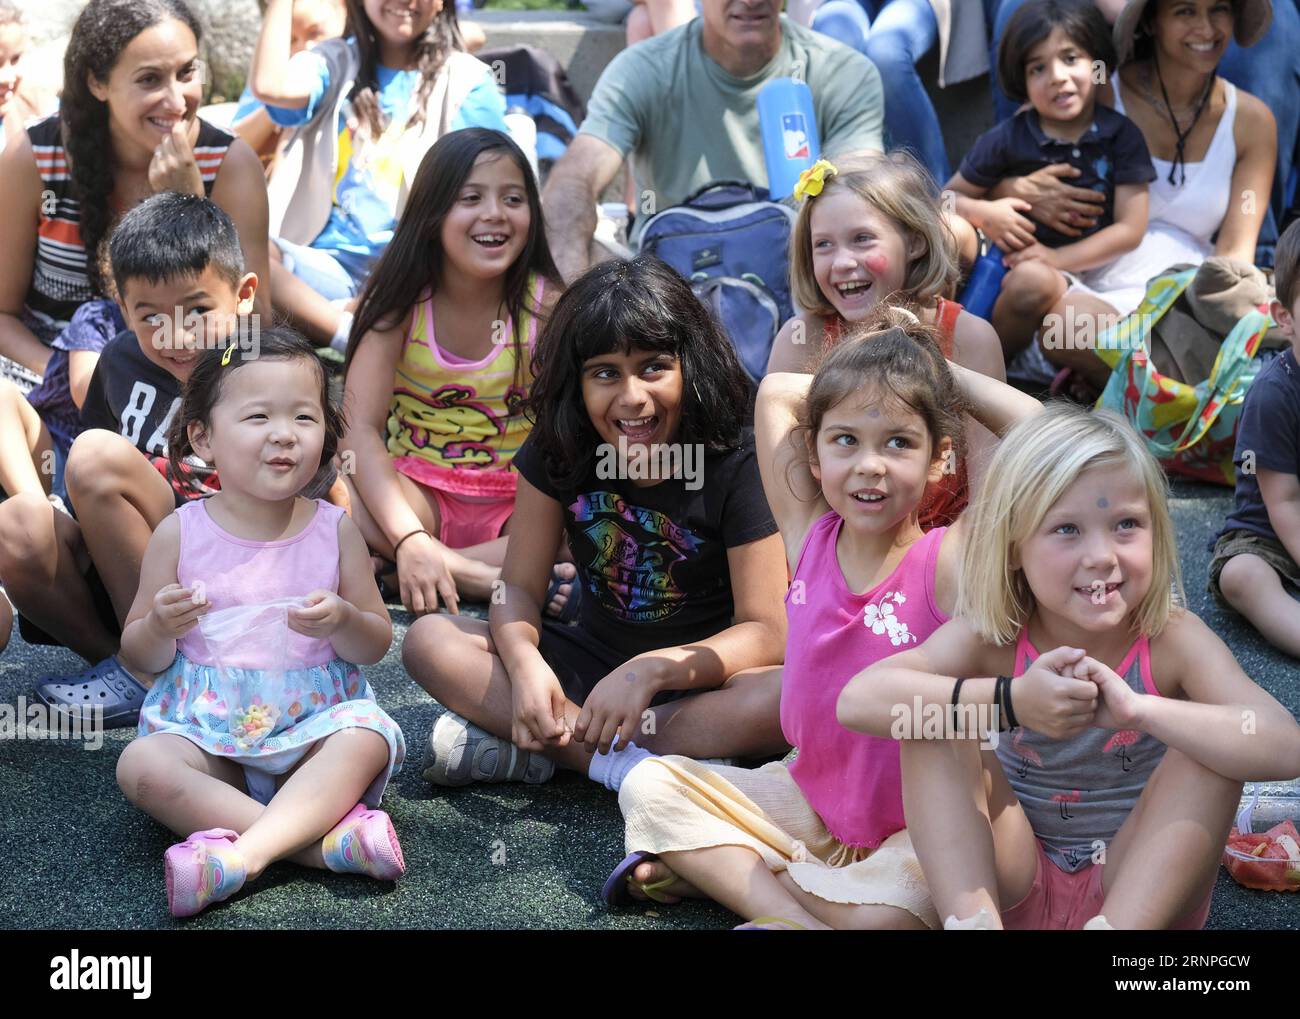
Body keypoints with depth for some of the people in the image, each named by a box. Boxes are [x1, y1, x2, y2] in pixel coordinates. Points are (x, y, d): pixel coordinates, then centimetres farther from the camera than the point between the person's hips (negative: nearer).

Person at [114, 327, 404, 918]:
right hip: (205, 730, 0)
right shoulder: (180, 534, 0)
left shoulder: (334, 530, 2)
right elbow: (138, 658, 5)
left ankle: (242, 853, -37)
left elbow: (376, 645, 7)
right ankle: (325, 840, -35)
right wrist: (162, 627, -18)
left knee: (367, 737, -30)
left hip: (313, 724, 0)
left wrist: (341, 622, -17)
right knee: (141, 765, -28)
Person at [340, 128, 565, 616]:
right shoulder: (401, 301, -7)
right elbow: (361, 427, -18)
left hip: (520, 503, 1)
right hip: (417, 493, -1)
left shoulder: (547, 305, -7)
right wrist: (409, 539, -34)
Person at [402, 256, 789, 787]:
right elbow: (519, 587, -6)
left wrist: (653, 669, -35)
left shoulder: (736, 465, -16)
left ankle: (524, 748, -30)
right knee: (428, 641, -16)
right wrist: (525, 663, -30)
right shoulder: (557, 449, -6)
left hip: (693, 678, -3)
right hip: (588, 667, 3)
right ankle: (620, 762, -27)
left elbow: (767, 633, -19)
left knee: (784, 696, -37)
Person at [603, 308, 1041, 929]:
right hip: (811, 800, 5)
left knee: (902, 905, -35)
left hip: (912, 828, -5)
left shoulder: (948, 563, -17)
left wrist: (946, 376, -14)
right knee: (649, 786, -3)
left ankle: (714, 866, -16)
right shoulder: (810, 536, -5)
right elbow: (775, 393, 3)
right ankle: (796, 914, -16)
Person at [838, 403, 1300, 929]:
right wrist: (1009, 702, -41)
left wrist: (1138, 709, -44)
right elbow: (856, 701, -30)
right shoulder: (989, 638, -13)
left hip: (1142, 887, -1)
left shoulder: (1173, 641, -16)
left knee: (1220, 740, -24)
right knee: (931, 728, -19)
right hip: (1015, 884, 1)